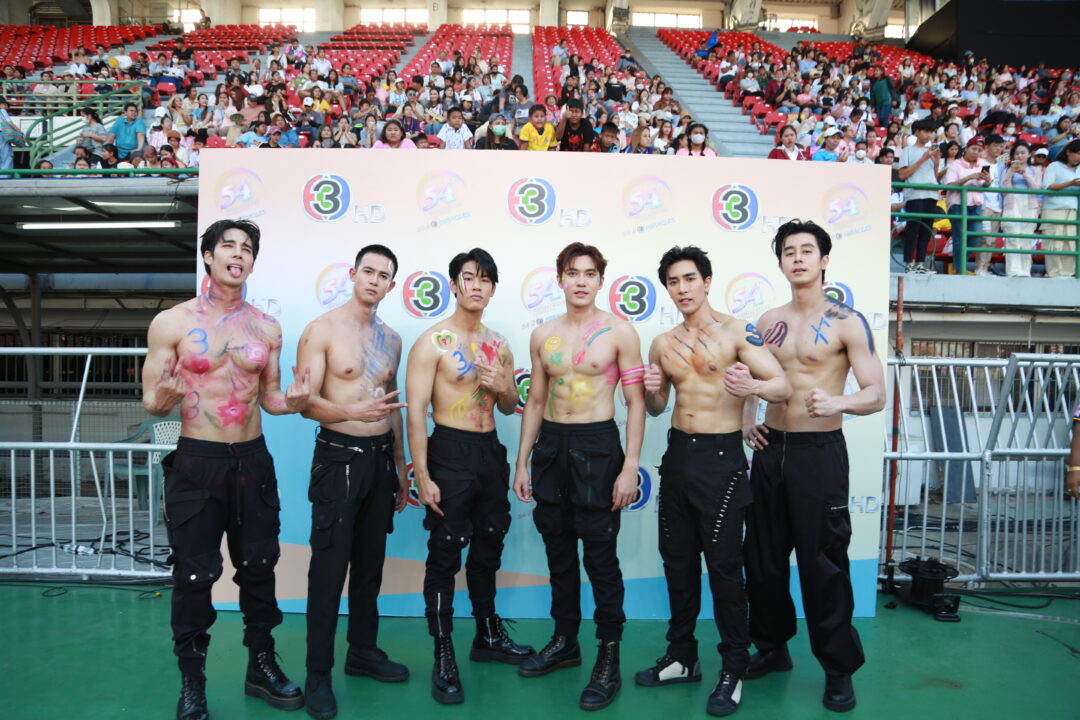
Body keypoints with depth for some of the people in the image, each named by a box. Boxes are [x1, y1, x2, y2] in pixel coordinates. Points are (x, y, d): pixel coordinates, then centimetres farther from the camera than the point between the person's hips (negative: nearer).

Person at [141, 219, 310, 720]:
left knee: (259, 566, 13)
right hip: (196, 462, -3)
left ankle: (262, 667, 30)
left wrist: (290, 402, -11)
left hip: (253, 460, 4)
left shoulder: (267, 329, 5)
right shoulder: (172, 323, -6)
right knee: (194, 575, 4)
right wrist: (164, 399, -26)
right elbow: (150, 402, -3)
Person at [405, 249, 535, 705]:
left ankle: (489, 636, 34)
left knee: (487, 548, 17)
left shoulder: (499, 344, 9)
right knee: (445, 556, 0)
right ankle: (444, 660, 12)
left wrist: (504, 388, -7)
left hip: (490, 452, 6)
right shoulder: (432, 342, -9)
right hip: (450, 453, -6)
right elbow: (416, 412, -13)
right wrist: (422, 476, -18)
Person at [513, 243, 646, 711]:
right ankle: (565, 642, 31)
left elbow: (635, 403, -6)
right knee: (559, 552, 15)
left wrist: (630, 466, -13)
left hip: (596, 445, -5)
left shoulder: (619, 332, -5)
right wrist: (523, 463, 10)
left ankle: (609, 660, 12)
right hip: (550, 445, 5)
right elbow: (535, 401, 12)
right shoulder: (543, 336, 8)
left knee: (600, 557, 0)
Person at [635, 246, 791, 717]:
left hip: (721, 457, -6)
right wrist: (651, 391, -5)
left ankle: (734, 670, 13)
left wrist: (752, 386, -36)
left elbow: (784, 387, -15)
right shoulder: (662, 344, 9)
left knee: (723, 564, -2)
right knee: (677, 560, 12)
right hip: (678, 453, 6)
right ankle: (682, 658, 27)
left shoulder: (737, 333, -8)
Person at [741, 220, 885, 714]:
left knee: (823, 563, 0)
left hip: (819, 451, -5)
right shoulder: (769, 321, 9)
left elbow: (876, 394, -11)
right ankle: (772, 648, 31)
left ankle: (839, 669, 18)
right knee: (763, 557, 12)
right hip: (770, 449, 5)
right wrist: (746, 415, 7)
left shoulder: (847, 322, -6)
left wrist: (838, 402, -31)